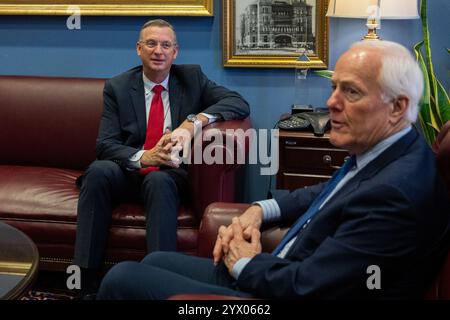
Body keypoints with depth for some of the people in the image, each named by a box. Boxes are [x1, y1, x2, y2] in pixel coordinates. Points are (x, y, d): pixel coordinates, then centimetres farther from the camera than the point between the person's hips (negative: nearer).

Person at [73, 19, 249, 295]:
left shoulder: (192, 78, 7)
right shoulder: (117, 87, 6)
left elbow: (240, 104, -5)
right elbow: (106, 144, -4)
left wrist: (193, 122, -22)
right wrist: (143, 157, -26)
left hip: (172, 173, -1)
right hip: (128, 172, 1)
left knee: (159, 181, -36)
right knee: (99, 170, -32)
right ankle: (87, 283, -33)